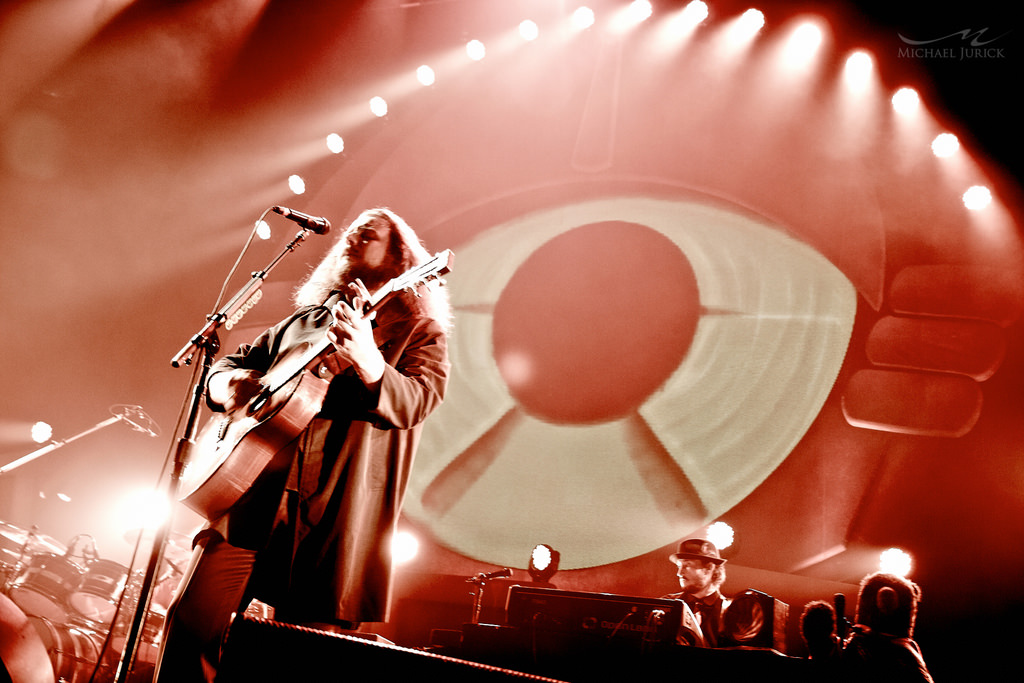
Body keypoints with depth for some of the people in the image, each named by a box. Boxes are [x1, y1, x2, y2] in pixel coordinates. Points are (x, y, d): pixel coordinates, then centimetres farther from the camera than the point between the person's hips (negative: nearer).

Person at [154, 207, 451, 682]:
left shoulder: (419, 333, 8)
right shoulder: (303, 322, 21)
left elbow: (416, 402, -10)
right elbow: (225, 366, 28)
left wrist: (368, 363, -29)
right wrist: (229, 384, 4)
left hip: (337, 514, -4)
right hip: (255, 490, 4)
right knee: (193, 620, -4)